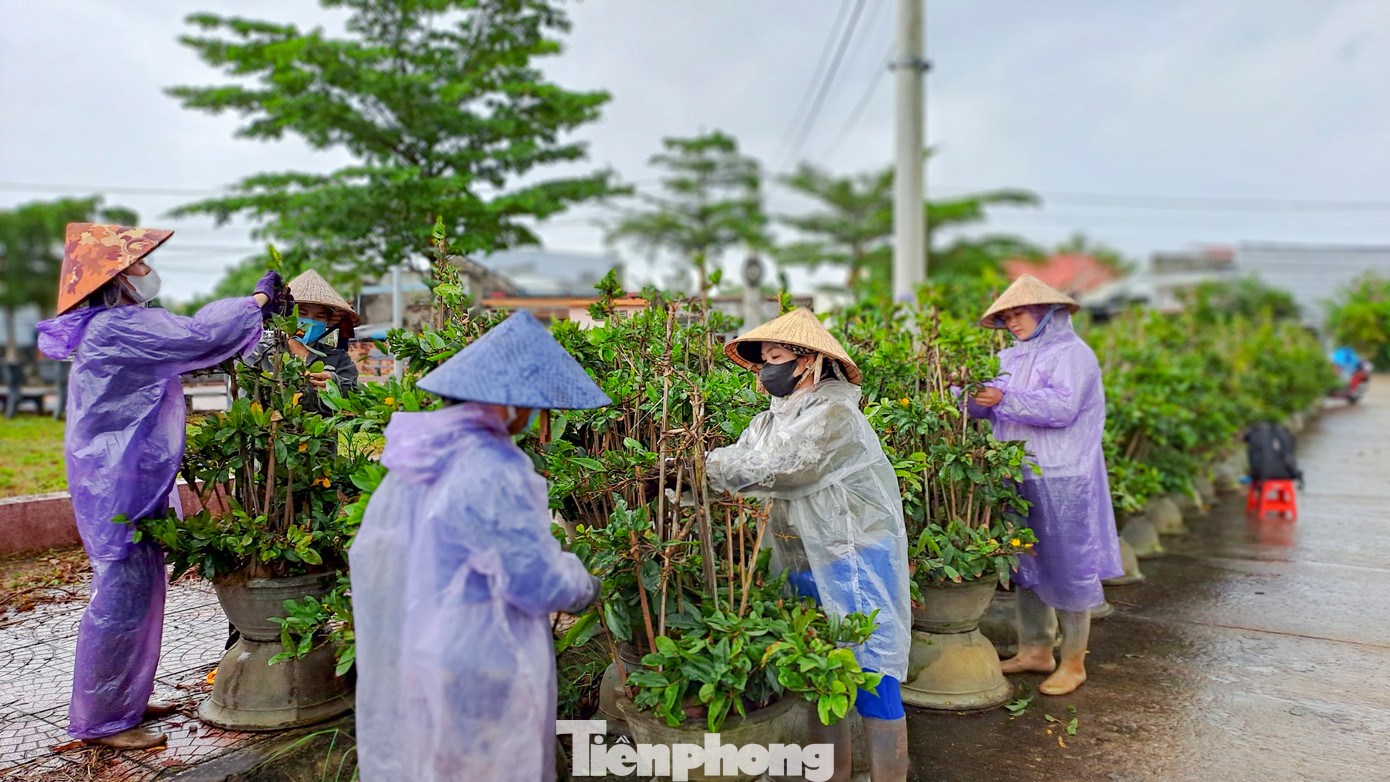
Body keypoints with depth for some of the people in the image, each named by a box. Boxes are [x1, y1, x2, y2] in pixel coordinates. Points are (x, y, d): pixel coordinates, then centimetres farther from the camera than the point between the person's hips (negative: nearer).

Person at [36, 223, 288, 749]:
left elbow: (189, 346, 20)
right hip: (118, 485, -11)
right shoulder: (118, 327, -18)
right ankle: (101, 720, 9)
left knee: (140, 590, 17)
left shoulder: (123, 327, 15)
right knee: (123, 596, -3)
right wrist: (258, 300, -8)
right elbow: (199, 337, -23)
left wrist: (258, 312, 12)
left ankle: (124, 701, 30)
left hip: (134, 482, 11)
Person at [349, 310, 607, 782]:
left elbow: (370, 553, 10)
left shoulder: (419, 457, 0)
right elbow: (538, 580, -22)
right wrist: (582, 584, -2)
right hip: (481, 670, -8)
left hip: (418, 658, 8)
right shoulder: (492, 472, -26)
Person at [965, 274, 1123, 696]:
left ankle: (1073, 662, 13)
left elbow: (1062, 407, -20)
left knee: (1066, 567, 1)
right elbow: (986, 405, 9)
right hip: (1019, 477, 7)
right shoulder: (1011, 357, 15)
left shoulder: (1072, 354, -6)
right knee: (1026, 564, 12)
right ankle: (1035, 650, 25)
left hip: (1062, 482, -7)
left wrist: (1006, 400, -27)